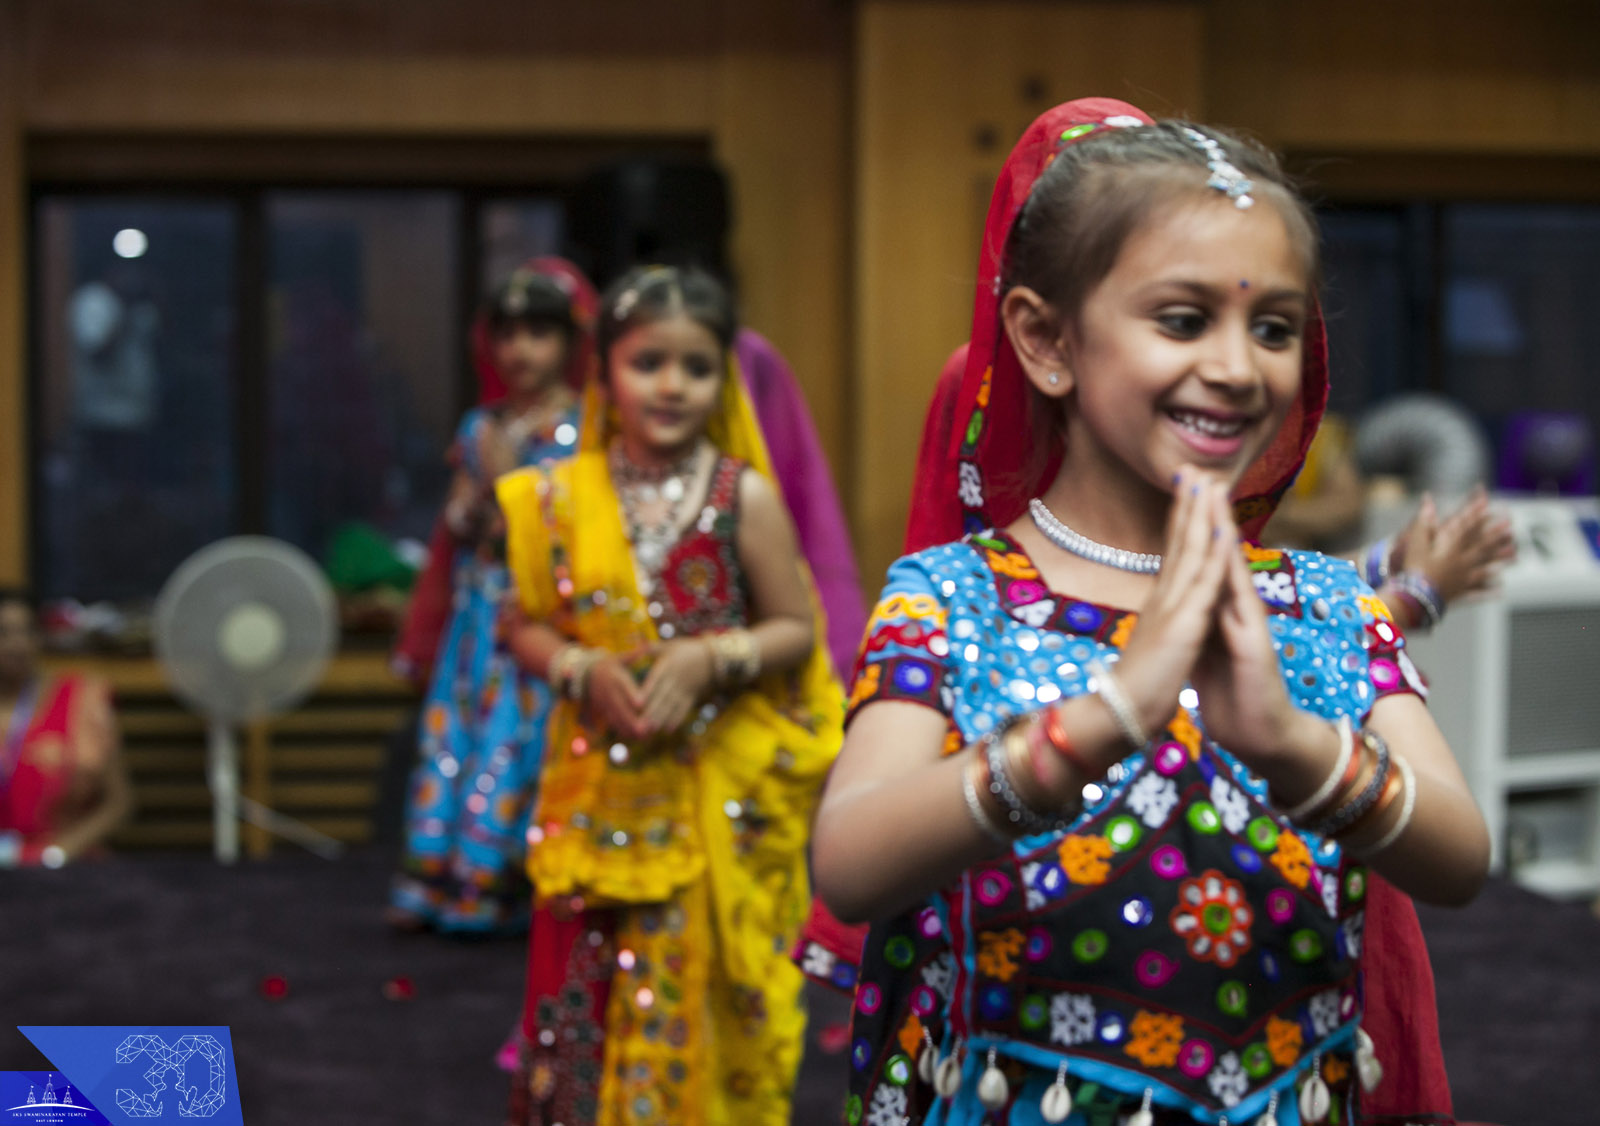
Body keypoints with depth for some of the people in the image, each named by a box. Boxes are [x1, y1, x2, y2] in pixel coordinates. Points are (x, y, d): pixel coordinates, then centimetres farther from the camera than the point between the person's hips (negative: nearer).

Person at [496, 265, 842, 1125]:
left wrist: (712, 659, -15)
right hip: (600, 790, 2)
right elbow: (530, 627, 9)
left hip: (720, 796, -1)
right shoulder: (562, 497, 2)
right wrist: (582, 668, -10)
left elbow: (796, 632, 1)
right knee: (581, 998, 3)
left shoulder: (745, 497, -3)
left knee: (699, 996, 3)